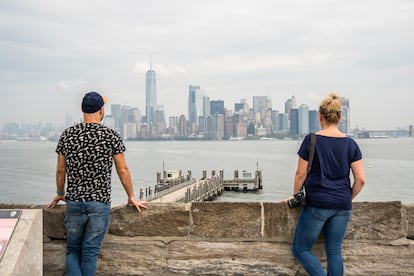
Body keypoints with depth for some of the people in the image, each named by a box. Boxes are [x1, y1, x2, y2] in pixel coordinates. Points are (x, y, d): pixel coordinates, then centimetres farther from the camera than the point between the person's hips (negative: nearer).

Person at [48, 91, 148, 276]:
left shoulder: (67, 135, 1)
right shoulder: (111, 136, -6)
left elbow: (61, 170, 8)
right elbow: (122, 170, 0)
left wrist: (60, 194, 25)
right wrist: (131, 197, 12)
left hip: (74, 202, 2)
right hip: (100, 203, -2)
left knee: (73, 251, 15)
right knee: (90, 253, 7)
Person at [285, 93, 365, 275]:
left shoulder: (311, 140, -7)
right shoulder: (350, 144, 2)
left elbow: (301, 174, -5)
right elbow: (361, 179, 0)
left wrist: (295, 196, 9)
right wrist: (349, 198, 15)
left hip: (317, 204, -4)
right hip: (342, 206, 4)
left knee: (300, 249, 7)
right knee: (335, 251, 12)